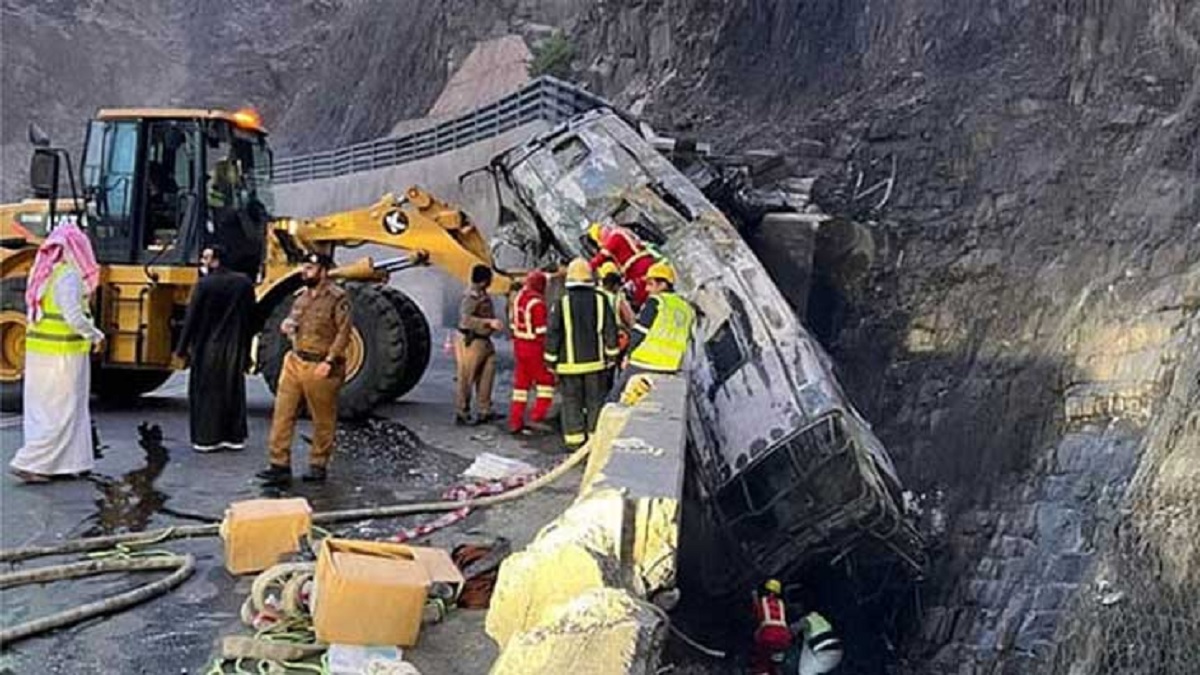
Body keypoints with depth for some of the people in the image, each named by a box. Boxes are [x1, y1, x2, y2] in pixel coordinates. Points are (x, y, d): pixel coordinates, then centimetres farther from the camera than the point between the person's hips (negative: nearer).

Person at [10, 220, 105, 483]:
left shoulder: (44, 271, 9)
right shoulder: (68, 275, -16)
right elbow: (74, 316, -23)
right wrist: (96, 336, -9)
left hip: (38, 350, 9)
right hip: (62, 353, -9)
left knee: (42, 408, 12)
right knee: (60, 412, -1)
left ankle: (60, 463, 20)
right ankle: (28, 462, -2)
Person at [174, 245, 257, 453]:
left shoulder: (205, 284, -12)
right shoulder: (244, 283, 1)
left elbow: (192, 317, -9)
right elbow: (250, 317, 6)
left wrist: (183, 347, -1)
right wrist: (245, 345, 16)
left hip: (207, 348, -4)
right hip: (235, 348, 4)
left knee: (206, 392, 6)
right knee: (233, 391, 12)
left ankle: (206, 438, 9)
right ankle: (235, 437, 18)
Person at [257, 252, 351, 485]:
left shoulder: (337, 297, -10)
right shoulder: (301, 295, 12)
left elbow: (344, 332, -14)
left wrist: (329, 361, -21)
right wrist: (288, 326, 1)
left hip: (320, 367, -7)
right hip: (295, 362, 7)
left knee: (323, 421, 6)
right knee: (283, 415, 2)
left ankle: (318, 466, 18)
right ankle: (280, 465, 7)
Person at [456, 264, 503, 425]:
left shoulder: (483, 294, 9)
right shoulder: (471, 296, -20)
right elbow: (466, 319, -32)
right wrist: (489, 322, -36)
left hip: (484, 341, 10)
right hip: (471, 341, -10)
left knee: (486, 376, 11)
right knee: (467, 380, 0)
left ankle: (484, 412, 18)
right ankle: (461, 414, 9)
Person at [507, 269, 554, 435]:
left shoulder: (519, 298, 6)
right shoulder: (538, 304, -20)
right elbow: (541, 331, -19)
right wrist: (548, 352, -13)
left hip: (519, 346, 8)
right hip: (534, 348, -8)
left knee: (521, 382, 14)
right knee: (546, 381, 5)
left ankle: (515, 421, 16)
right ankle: (537, 417, -1)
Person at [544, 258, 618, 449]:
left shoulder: (563, 303, -7)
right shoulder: (600, 300, -2)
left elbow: (553, 333, -5)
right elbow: (610, 330, 2)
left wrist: (551, 359, 4)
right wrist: (611, 354, 11)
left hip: (569, 362, -2)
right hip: (595, 360, 2)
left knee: (571, 401, 6)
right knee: (595, 400, 9)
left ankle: (574, 439, 6)